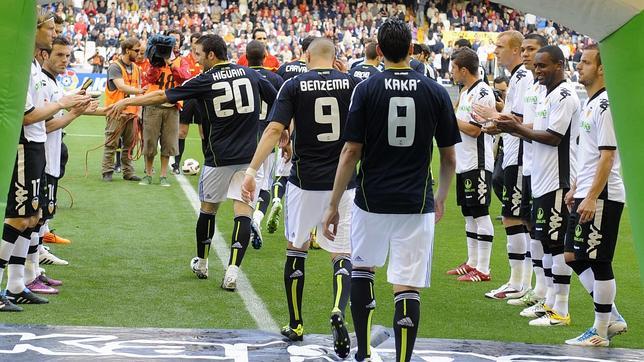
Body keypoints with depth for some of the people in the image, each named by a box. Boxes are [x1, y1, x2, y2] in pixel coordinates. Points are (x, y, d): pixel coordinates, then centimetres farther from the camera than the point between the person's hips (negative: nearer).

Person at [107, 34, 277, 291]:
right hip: (248, 156, 1)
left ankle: (201, 263, 31)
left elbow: (162, 96, 2)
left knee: (208, 208, 17)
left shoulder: (204, 81, -3)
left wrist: (127, 102, 12)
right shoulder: (251, 75, 4)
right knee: (243, 211, -4)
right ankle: (232, 272, -17)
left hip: (219, 157, -1)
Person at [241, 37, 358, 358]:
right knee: (342, 254, 6)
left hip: (306, 181, 0)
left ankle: (295, 325, 22)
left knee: (296, 249, 17)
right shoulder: (352, 84, 0)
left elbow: (274, 129, -11)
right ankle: (338, 311, -21)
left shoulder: (294, 86, -3)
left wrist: (252, 170, -13)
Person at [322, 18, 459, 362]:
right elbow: (449, 158, 6)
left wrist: (333, 205, 0)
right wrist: (441, 198, 23)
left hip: (372, 200, 0)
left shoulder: (366, 89, -5)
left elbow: (350, 153, -7)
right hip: (416, 204, 0)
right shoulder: (436, 92, 0)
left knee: (361, 268, 22)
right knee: (407, 288, 0)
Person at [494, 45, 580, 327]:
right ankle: (550, 302, 23)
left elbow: (553, 137, -19)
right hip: (542, 180, 10)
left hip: (558, 182, -10)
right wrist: (516, 127, 6)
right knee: (546, 240, 15)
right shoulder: (547, 94, 17)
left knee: (557, 242, -8)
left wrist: (518, 129, -12)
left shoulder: (565, 95, -14)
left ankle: (561, 312, -5)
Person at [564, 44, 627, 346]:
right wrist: (575, 188, 22)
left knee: (599, 262, -3)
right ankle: (613, 318, 21)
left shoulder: (605, 105, -16)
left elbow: (607, 156, -20)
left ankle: (600, 331, 5)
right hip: (586, 195, 10)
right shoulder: (589, 103, 15)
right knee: (573, 256, 13)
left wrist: (592, 197, -23)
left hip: (602, 197, -10)